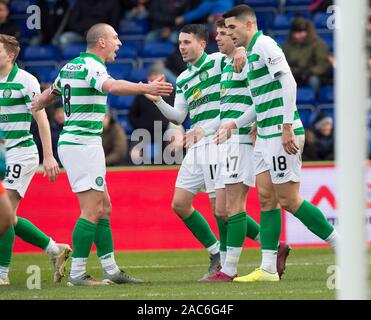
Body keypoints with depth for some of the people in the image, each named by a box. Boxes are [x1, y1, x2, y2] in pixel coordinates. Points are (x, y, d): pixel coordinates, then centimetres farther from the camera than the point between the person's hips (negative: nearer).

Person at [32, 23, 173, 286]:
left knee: (103, 207, 12)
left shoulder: (71, 66, 15)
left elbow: (47, 96, 29)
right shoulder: (91, 67, -14)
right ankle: (77, 274, -9)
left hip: (71, 143, 10)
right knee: (91, 211, -9)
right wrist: (146, 88, -49)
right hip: (83, 144, -10)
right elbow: (113, 86, -36)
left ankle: (111, 269, 14)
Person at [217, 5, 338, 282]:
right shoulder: (251, 52, 19)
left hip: (281, 134, -10)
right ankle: (268, 268, 3)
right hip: (265, 135, 10)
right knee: (266, 198, 5)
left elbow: (289, 84, -20)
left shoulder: (264, 45, -11)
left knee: (288, 200, -7)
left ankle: (344, 248, 1)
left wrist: (287, 127, -23)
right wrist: (234, 124, 22)